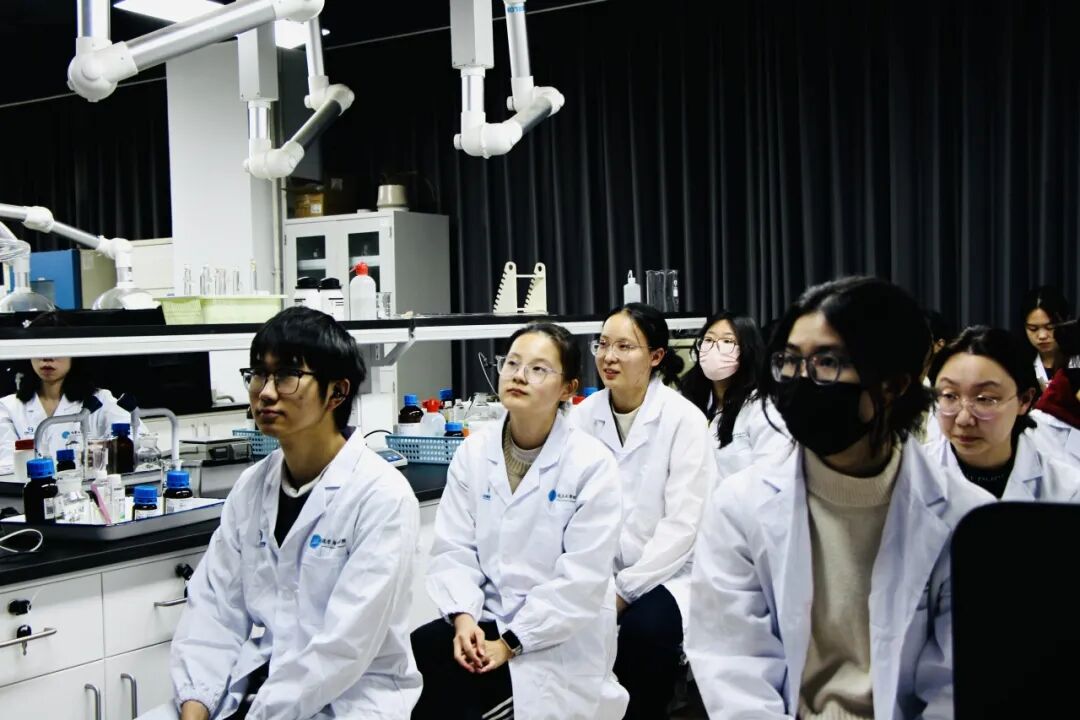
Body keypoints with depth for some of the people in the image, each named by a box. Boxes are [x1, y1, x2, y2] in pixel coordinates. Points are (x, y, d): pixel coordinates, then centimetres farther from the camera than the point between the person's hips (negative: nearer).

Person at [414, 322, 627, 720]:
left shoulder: (592, 463, -11)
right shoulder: (473, 451, 2)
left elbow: (582, 579, -15)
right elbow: (453, 548, 1)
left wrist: (511, 643, -18)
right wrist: (463, 617, -17)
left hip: (560, 641, -4)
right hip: (486, 619, 4)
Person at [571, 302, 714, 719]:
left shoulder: (683, 419, -10)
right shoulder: (583, 417, 1)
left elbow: (683, 523, -14)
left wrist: (625, 589, -17)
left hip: (667, 573, -3)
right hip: (599, 571, 3)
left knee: (644, 629, -31)